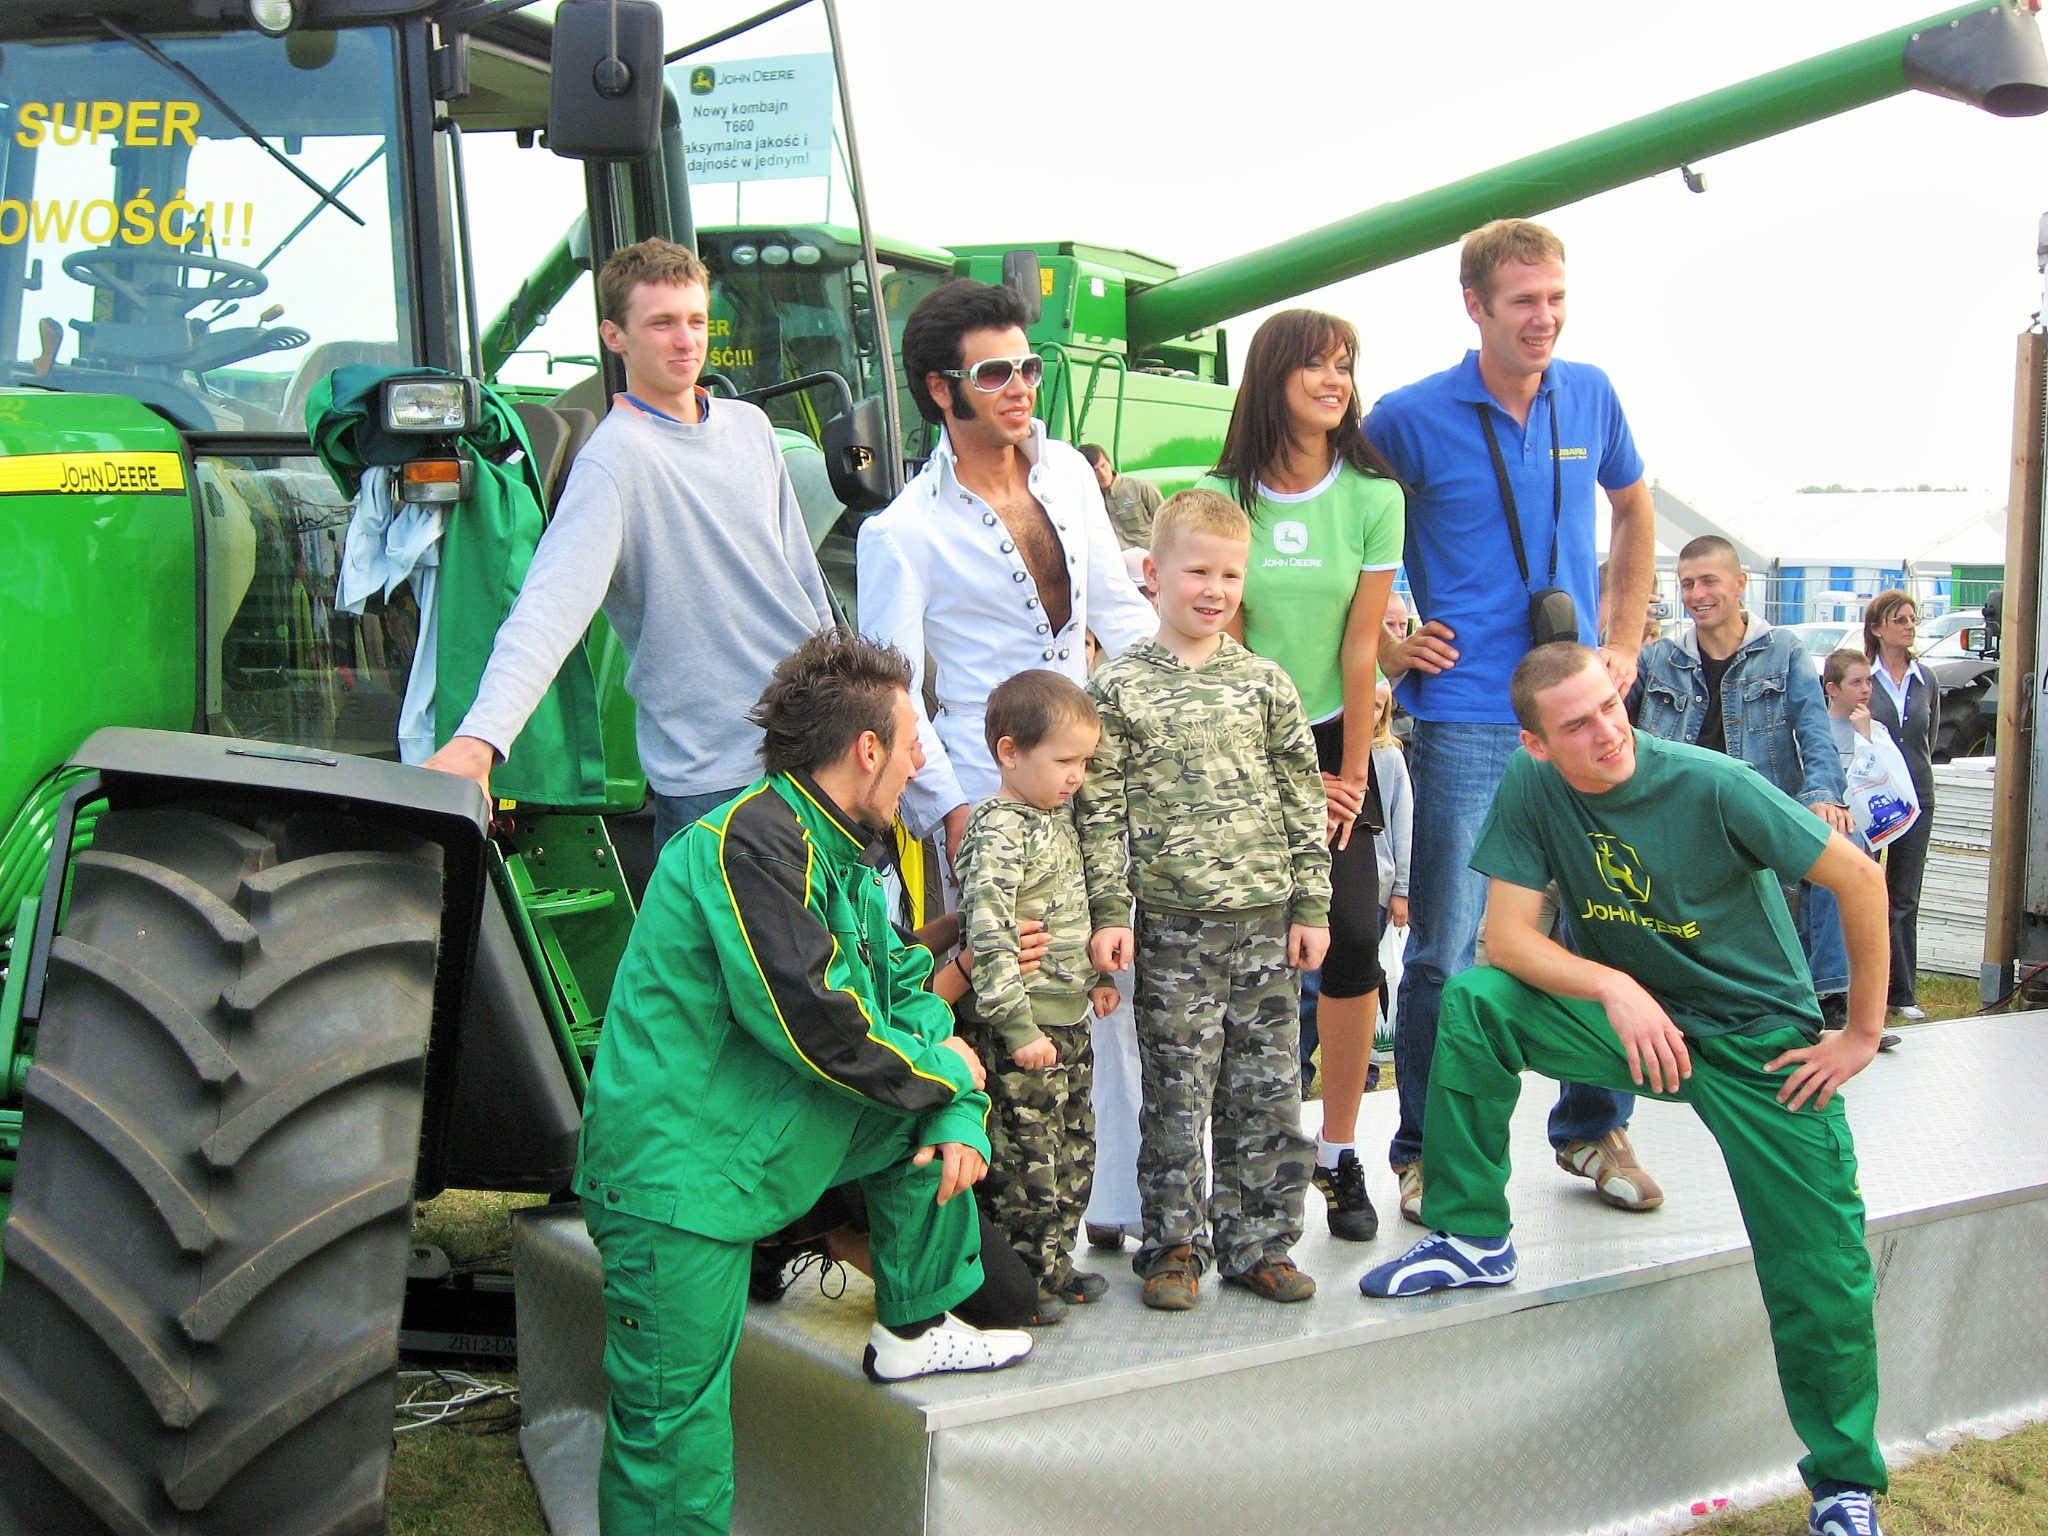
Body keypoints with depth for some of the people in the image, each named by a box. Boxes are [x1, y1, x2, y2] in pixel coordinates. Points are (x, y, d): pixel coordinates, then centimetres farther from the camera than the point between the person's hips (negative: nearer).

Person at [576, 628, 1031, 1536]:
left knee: (931, 1112, 8)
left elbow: (909, 985, 16)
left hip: (778, 1137, 9)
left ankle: (914, 1329, 20)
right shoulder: (750, 841, -21)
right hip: (679, 1169, -9)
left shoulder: (841, 852, 11)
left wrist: (956, 1113, -1)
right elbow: (816, 1025, -26)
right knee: (674, 1425, -5)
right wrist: (941, 1071, -9)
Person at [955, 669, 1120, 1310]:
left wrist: (1097, 975, 23)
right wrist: (1017, 1027, -25)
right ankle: (1023, 1276, 10)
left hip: (1070, 1018, 10)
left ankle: (1055, 1260, 29)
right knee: (1028, 1153, -2)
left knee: (1074, 1146, 17)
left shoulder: (1059, 816, 12)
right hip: (1022, 1025, -10)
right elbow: (989, 937, -24)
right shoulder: (998, 832, -18)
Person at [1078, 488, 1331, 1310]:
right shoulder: (1118, 688, 0)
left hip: (1266, 914, 3)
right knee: (1176, 1092, 2)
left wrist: (1311, 905, 5)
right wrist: (1109, 913, -7)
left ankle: (1258, 1242, 20)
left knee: (1269, 1090, 7)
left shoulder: (1265, 682, 7)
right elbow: (1100, 809, -1)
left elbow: (1304, 801, 9)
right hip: (1174, 922, -2)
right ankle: (1174, 1244, 16)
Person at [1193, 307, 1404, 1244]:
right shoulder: (1219, 498, -7)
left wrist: (1348, 775, -3)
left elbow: (1361, 646, -4)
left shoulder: (1372, 496, -4)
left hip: (1333, 737, 1)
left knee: (1354, 938, -7)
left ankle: (1339, 1154, 7)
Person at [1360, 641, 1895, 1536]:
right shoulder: (1531, 788, -12)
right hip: (1631, 1016, 3)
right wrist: (1615, 988, -29)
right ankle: (1473, 1238, -8)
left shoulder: (1710, 788, -23)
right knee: (1473, 1001, -21)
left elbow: (1860, 879, -15)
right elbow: (1506, 936, -12)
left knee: (1822, 1275, -3)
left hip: (1761, 1039, -2)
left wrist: (1863, 1034, -10)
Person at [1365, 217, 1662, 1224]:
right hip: (1465, 717, -4)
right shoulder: (1413, 418, -6)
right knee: (1446, 947, -1)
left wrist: (1625, 642, 15)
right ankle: (1426, 1153, 14)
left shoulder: (1590, 396, 7)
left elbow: (1634, 510, 23)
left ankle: (1593, 1127, 27)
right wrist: (1388, 644, -2)